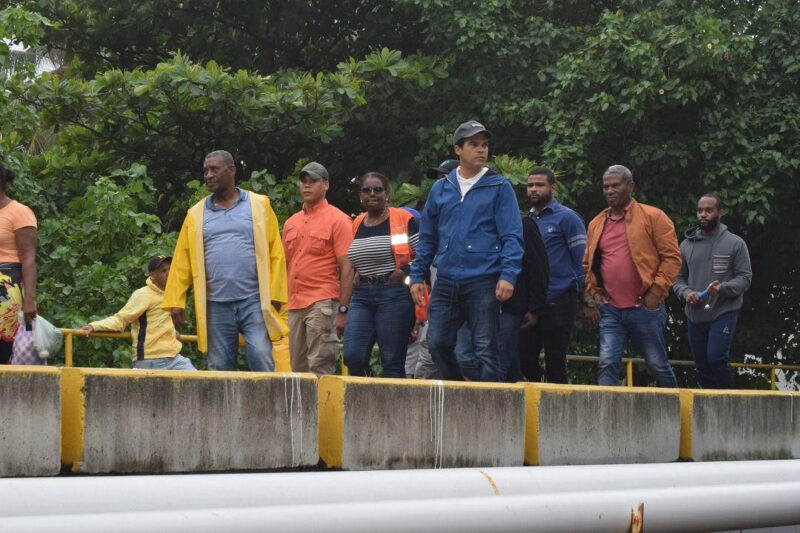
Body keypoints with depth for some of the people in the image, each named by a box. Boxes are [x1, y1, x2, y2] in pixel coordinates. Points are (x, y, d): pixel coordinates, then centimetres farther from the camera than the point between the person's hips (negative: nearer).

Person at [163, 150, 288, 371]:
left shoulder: (259, 205, 6)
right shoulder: (196, 214, 12)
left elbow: (275, 252, 2)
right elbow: (182, 260, 8)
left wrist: (276, 295, -6)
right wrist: (175, 301, 0)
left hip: (254, 301, -2)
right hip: (216, 304, 2)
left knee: (260, 356, -13)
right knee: (219, 366, 5)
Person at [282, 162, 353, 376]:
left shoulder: (337, 220, -2)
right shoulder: (291, 223, 18)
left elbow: (347, 268, -7)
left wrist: (343, 310, -14)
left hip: (322, 304, -7)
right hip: (294, 306, 7)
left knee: (320, 367, -11)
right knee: (297, 369, 7)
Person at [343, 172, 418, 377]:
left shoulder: (404, 220, -2)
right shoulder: (356, 225, 16)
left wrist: (405, 271, -15)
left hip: (394, 294, -5)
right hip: (361, 296, 5)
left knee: (392, 361, -3)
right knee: (352, 356, -6)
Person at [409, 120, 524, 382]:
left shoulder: (499, 188, 1)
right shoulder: (441, 189, 13)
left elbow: (512, 236, -4)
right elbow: (427, 237, 17)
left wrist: (508, 275, -16)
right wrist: (417, 275, 10)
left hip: (483, 282, -4)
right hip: (446, 282, 4)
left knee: (485, 349, -2)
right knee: (438, 343, 3)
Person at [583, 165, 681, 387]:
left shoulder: (653, 217, -1)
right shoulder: (596, 224, 13)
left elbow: (672, 257, -5)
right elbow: (588, 265, 19)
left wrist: (656, 292, -12)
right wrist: (590, 299, 8)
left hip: (645, 308, -4)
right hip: (610, 310, 4)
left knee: (658, 365, 6)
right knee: (607, 364, -7)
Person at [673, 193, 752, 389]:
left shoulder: (735, 243, -2)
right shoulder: (687, 244, 9)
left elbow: (745, 277, -4)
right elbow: (678, 278, 12)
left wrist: (723, 288, -23)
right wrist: (686, 293, -10)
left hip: (723, 313, -5)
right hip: (694, 315, 5)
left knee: (716, 358, -19)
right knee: (702, 365, 9)